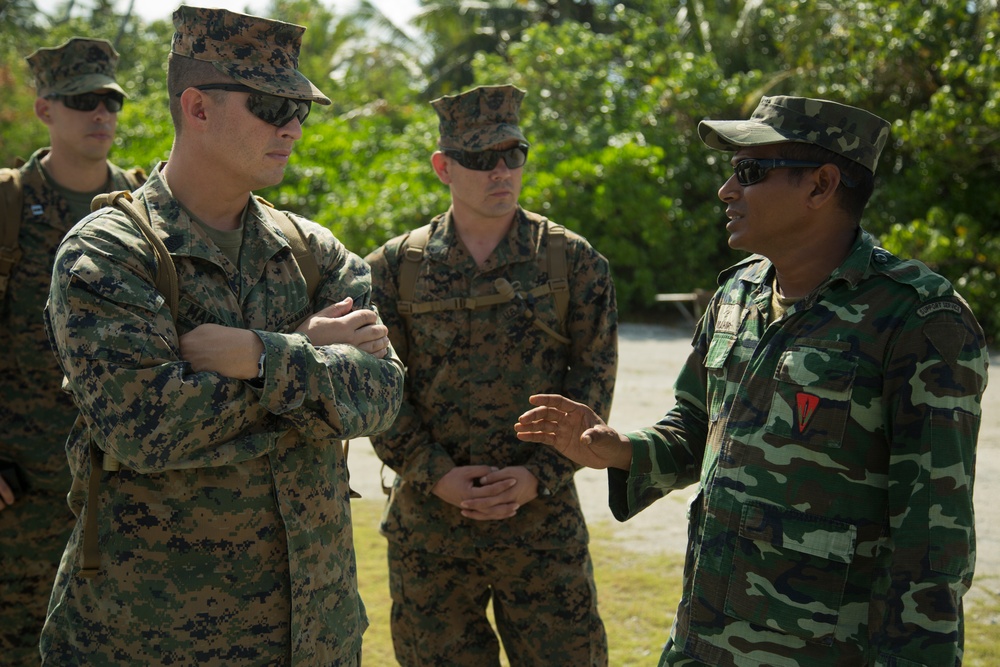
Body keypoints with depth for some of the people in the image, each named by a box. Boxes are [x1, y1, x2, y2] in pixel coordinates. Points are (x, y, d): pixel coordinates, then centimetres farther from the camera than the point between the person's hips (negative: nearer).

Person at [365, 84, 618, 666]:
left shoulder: (573, 262, 2)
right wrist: (437, 475, -11)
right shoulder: (396, 268, 3)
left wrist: (540, 475, -11)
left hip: (543, 519, 0)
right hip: (428, 524, 1)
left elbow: (594, 378, 0)